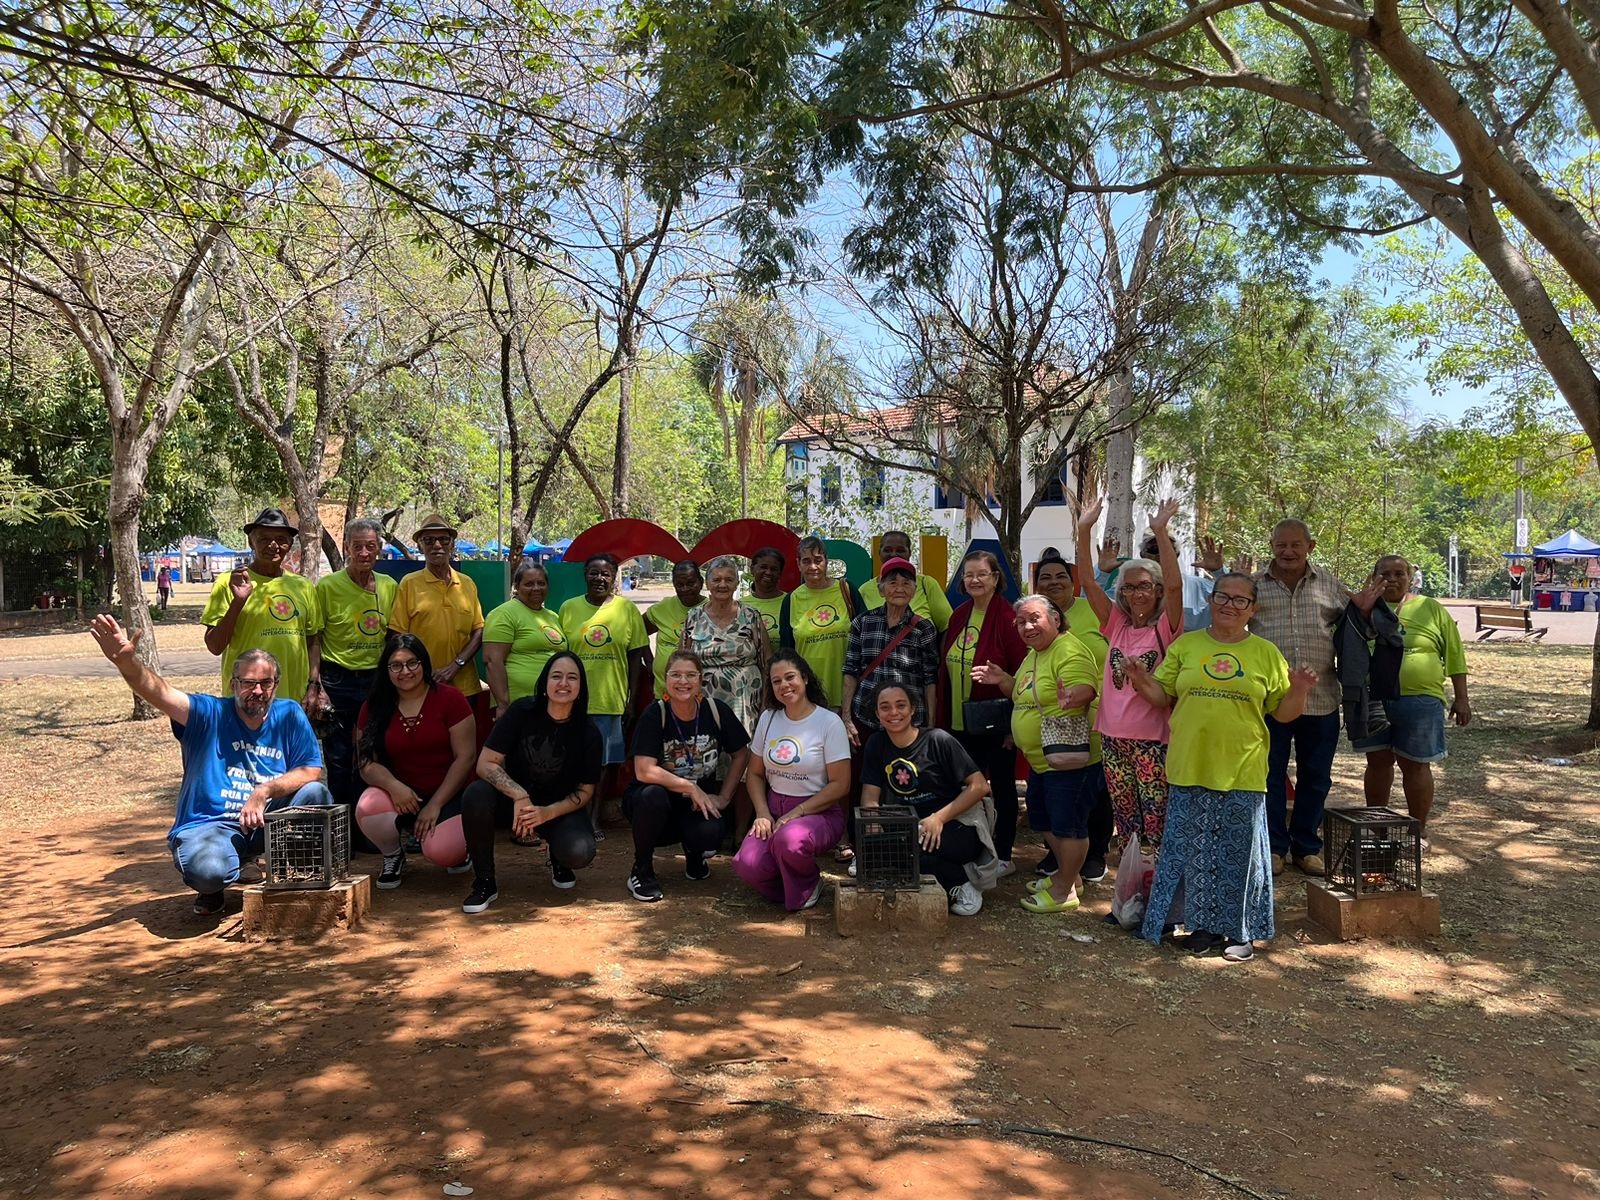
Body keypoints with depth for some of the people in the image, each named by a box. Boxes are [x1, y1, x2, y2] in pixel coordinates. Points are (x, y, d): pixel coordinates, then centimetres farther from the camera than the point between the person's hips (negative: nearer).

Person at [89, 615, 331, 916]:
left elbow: (312, 771, -4)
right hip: (208, 824, -2)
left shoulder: (289, 715, 1)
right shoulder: (210, 714, -4)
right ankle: (213, 889, 7)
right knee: (207, 871, -36)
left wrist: (265, 791, -19)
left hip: (266, 822, 2)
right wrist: (125, 661, -41)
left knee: (315, 793, -24)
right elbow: (159, 693, -21)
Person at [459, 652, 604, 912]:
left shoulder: (588, 733, -12)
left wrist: (548, 813, -22)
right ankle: (484, 883, -12)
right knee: (476, 795, -33)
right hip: (513, 801, 0)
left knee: (580, 852, -30)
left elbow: (585, 791, -4)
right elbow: (486, 764, -16)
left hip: (560, 808, 0)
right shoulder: (522, 711, -14)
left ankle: (558, 860, 12)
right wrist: (520, 796, -31)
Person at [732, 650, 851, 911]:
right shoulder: (768, 718, 8)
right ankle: (790, 882, 9)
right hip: (773, 808, 4)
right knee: (746, 865, -24)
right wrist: (763, 813, -5)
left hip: (818, 811, -4)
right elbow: (755, 774, 12)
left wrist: (796, 813, -16)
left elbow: (840, 785, -11)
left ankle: (808, 888, -3)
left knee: (789, 839, -37)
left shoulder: (829, 722, -8)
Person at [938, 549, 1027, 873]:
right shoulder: (959, 616, 7)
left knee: (1002, 786, 8)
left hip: (997, 722, -6)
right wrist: (944, 720, 8)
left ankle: (1003, 856, 20)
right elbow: (945, 669, 10)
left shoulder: (1006, 618, -13)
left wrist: (1016, 725, -16)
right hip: (961, 722, 6)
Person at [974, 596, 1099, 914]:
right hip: (1040, 759, 11)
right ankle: (1065, 873, 38)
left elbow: (1086, 690, -31)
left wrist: (1071, 698, -52)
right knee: (1043, 819, 21)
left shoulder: (1070, 652, -19)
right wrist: (1003, 680, 9)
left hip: (1070, 759, -11)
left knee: (1067, 824, 0)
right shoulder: (1033, 654, 13)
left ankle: (1063, 891, 13)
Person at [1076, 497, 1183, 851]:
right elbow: (1089, 582, 0)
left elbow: (1174, 586, -21)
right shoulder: (1117, 625, 7)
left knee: (1155, 821, -3)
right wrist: (1084, 530, -10)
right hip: (1113, 735, 5)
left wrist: (1161, 533, -27)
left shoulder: (1165, 628, -4)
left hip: (1153, 737, -5)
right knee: (1125, 818, 14)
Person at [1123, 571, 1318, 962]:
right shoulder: (1185, 646, 7)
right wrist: (1141, 681, -8)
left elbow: (1283, 713, 7)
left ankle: (1240, 932, 20)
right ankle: (1203, 926, 22)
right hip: (1190, 769, 1)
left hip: (1242, 773, -1)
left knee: (1239, 853, 6)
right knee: (1194, 851, 8)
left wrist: (1299, 691, -12)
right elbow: (1163, 698, 10)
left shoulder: (1266, 653, 5)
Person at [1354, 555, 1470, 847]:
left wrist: (1461, 698, 3)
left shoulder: (1432, 609, 6)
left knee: (1415, 765, 4)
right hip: (1372, 699, 2)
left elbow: (1455, 656, 7)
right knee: (1378, 762, 10)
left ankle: (1419, 830, 18)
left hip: (1419, 699, -2)